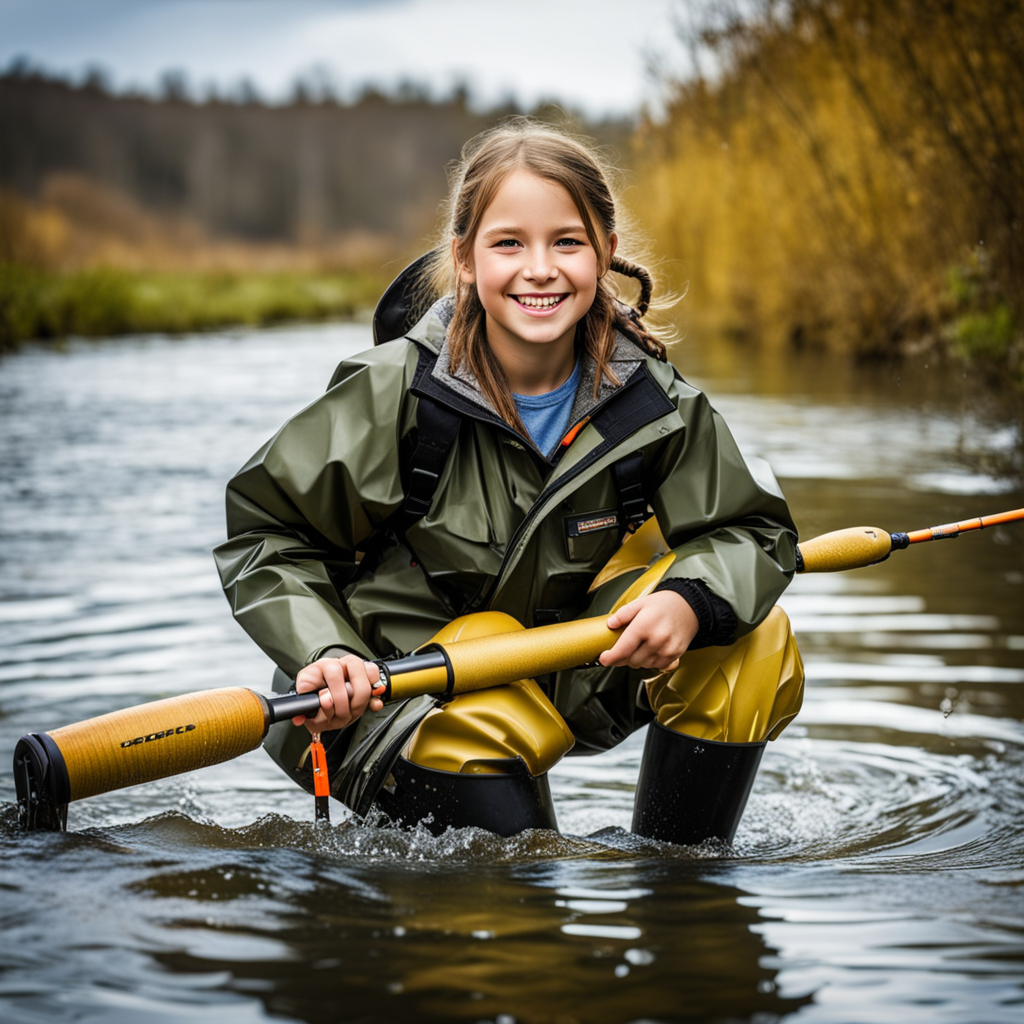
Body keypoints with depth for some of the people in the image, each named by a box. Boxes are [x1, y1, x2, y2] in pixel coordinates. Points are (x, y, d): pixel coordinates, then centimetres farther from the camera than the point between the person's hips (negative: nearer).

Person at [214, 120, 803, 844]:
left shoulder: (649, 399, -12)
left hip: (557, 682, 4)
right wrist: (323, 653, -27)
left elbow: (754, 531, -5)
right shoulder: (394, 393, -21)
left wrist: (691, 601, -27)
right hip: (387, 694, -3)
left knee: (751, 639, -15)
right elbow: (266, 531, -11)